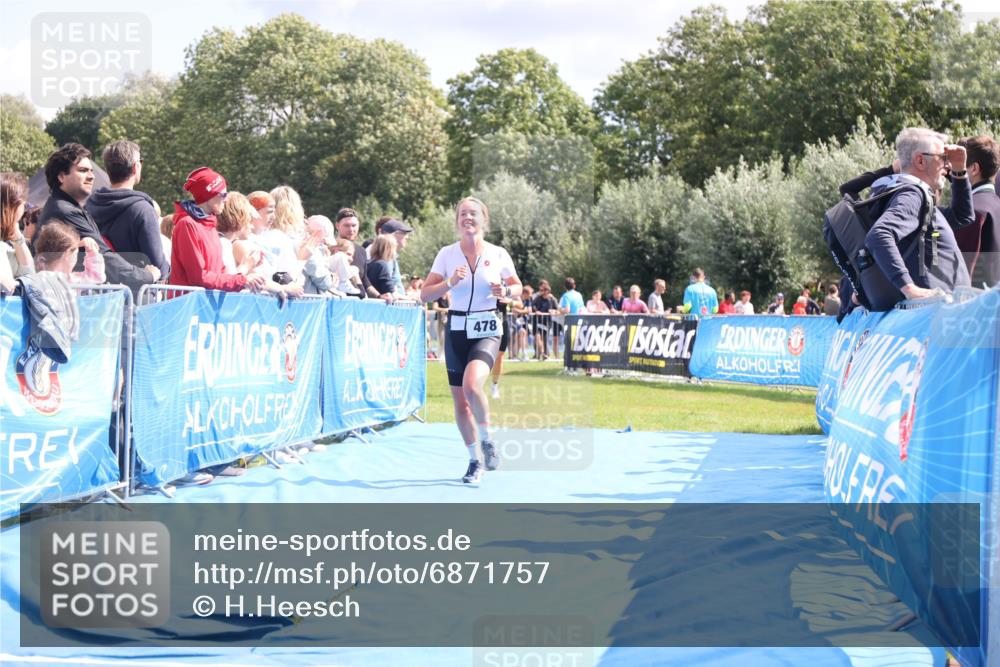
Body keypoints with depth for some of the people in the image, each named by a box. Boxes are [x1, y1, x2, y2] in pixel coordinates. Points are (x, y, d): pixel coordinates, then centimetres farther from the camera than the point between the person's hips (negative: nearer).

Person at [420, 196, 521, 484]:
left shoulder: (498, 254, -2)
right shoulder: (447, 254, 1)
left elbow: (517, 288, 11)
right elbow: (425, 295, -1)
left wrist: (505, 291, -11)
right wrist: (450, 282, -17)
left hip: (487, 330, -3)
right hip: (457, 329, 3)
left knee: (471, 384, -28)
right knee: (459, 398, 6)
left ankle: (487, 439, -3)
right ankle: (475, 460, 22)